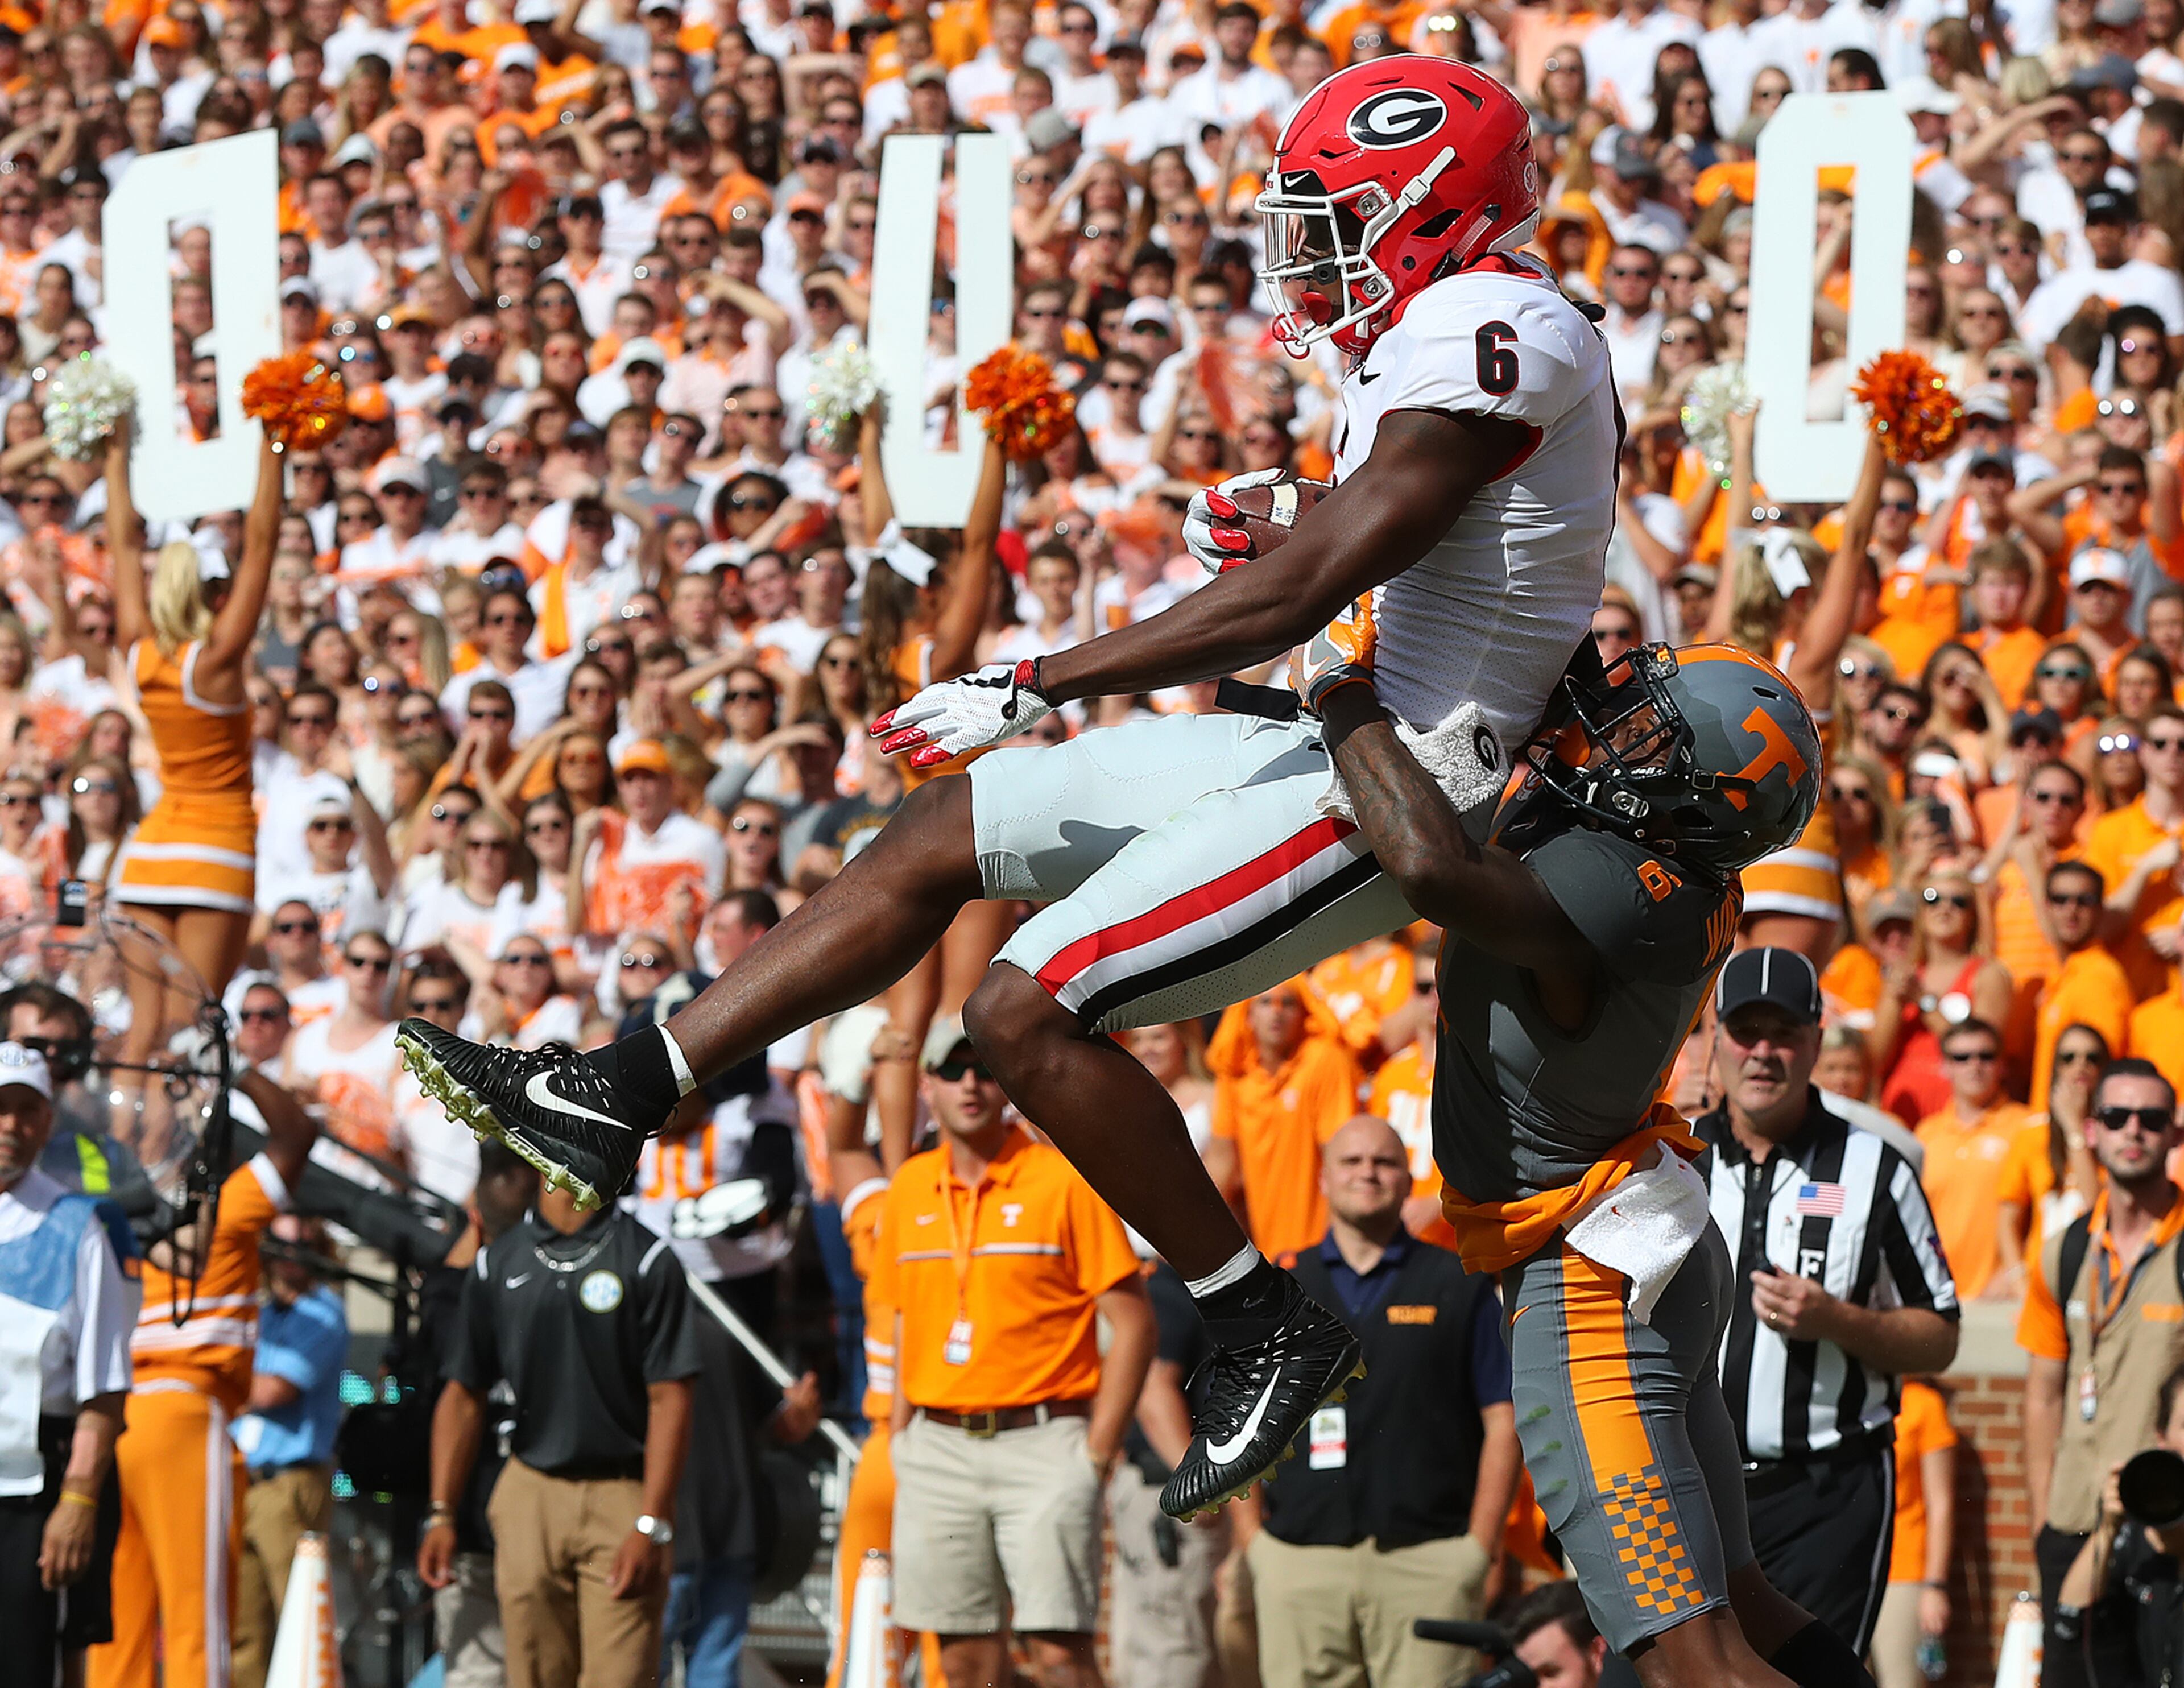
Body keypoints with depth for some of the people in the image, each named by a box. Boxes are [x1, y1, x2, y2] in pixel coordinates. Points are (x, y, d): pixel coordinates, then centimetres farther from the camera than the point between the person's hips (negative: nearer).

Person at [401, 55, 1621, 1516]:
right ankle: (610, 1099, 11)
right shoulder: (1456, 334, 12)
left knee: (1031, 1009, -17)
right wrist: (1273, 531, 6)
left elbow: (1288, 603, -23)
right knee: (940, 836, 10)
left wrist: (1036, 687, -17)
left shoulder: (1487, 339, -20)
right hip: (1342, 748, 11)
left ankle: (1267, 1328, -4)